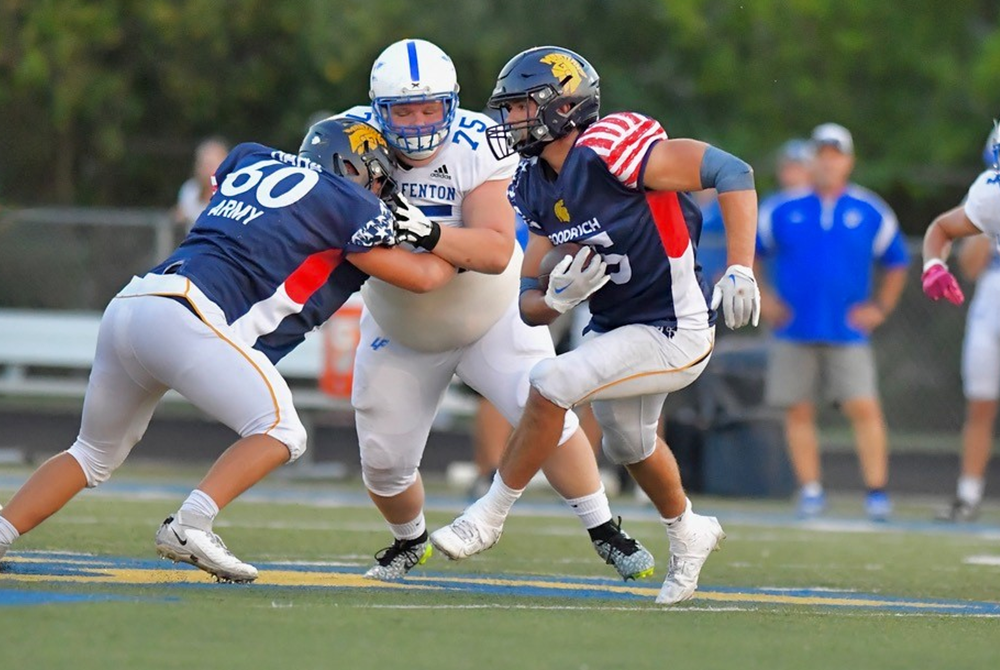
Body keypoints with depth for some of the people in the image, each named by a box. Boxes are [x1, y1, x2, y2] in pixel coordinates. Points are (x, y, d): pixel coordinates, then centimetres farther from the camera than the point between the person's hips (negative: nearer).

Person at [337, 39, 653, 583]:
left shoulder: (478, 147, -26)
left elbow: (497, 251, -35)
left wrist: (428, 234, -51)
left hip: (492, 316, -2)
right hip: (399, 332, 2)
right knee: (383, 462, 4)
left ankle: (603, 531, 4)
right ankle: (410, 541, 37)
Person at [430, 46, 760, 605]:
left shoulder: (610, 150, -26)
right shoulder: (539, 186, -1)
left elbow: (731, 172, -26)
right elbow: (530, 302, 2)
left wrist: (740, 270, -32)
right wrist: (555, 299, -21)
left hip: (676, 333, -9)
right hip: (618, 327, 9)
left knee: (552, 384, -20)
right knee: (629, 443, 28)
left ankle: (489, 516, -2)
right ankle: (689, 533, 57)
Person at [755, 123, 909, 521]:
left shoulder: (871, 213, 5)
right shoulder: (783, 210, 4)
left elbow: (897, 263, 16)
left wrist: (880, 308, 6)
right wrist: (762, 299, 4)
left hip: (848, 334, -1)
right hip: (794, 334, 1)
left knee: (864, 409, -11)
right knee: (799, 412, 0)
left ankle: (877, 491, -7)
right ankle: (810, 490, 9)